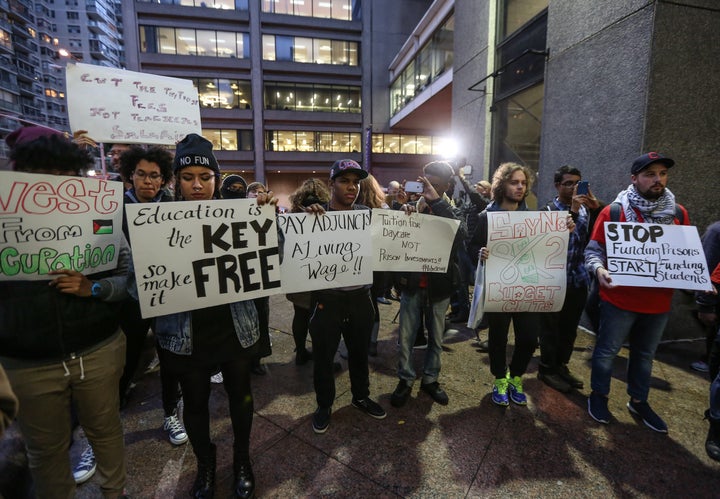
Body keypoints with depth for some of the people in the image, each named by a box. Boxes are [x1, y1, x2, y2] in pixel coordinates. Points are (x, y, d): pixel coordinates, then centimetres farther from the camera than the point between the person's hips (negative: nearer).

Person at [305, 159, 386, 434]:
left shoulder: (366, 214, 3)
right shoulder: (316, 216, -6)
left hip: (360, 297, 3)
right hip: (327, 299, -3)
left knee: (360, 352, 20)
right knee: (323, 356, 12)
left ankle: (361, 396, 44)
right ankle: (324, 405, 36)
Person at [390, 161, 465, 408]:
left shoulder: (452, 212, 0)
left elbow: (460, 235, -24)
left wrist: (437, 202, -26)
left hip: (439, 286, 1)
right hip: (412, 284, 0)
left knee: (436, 337, 15)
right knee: (406, 336, 8)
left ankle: (430, 379, 34)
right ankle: (405, 380, 27)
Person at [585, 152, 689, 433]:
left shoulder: (678, 214, 5)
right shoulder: (613, 211, -9)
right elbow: (594, 250, -8)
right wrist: (599, 269, -27)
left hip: (659, 301, 5)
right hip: (620, 299, -4)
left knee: (645, 354, 20)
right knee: (608, 350, 9)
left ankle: (638, 401, 38)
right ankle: (599, 395, 29)